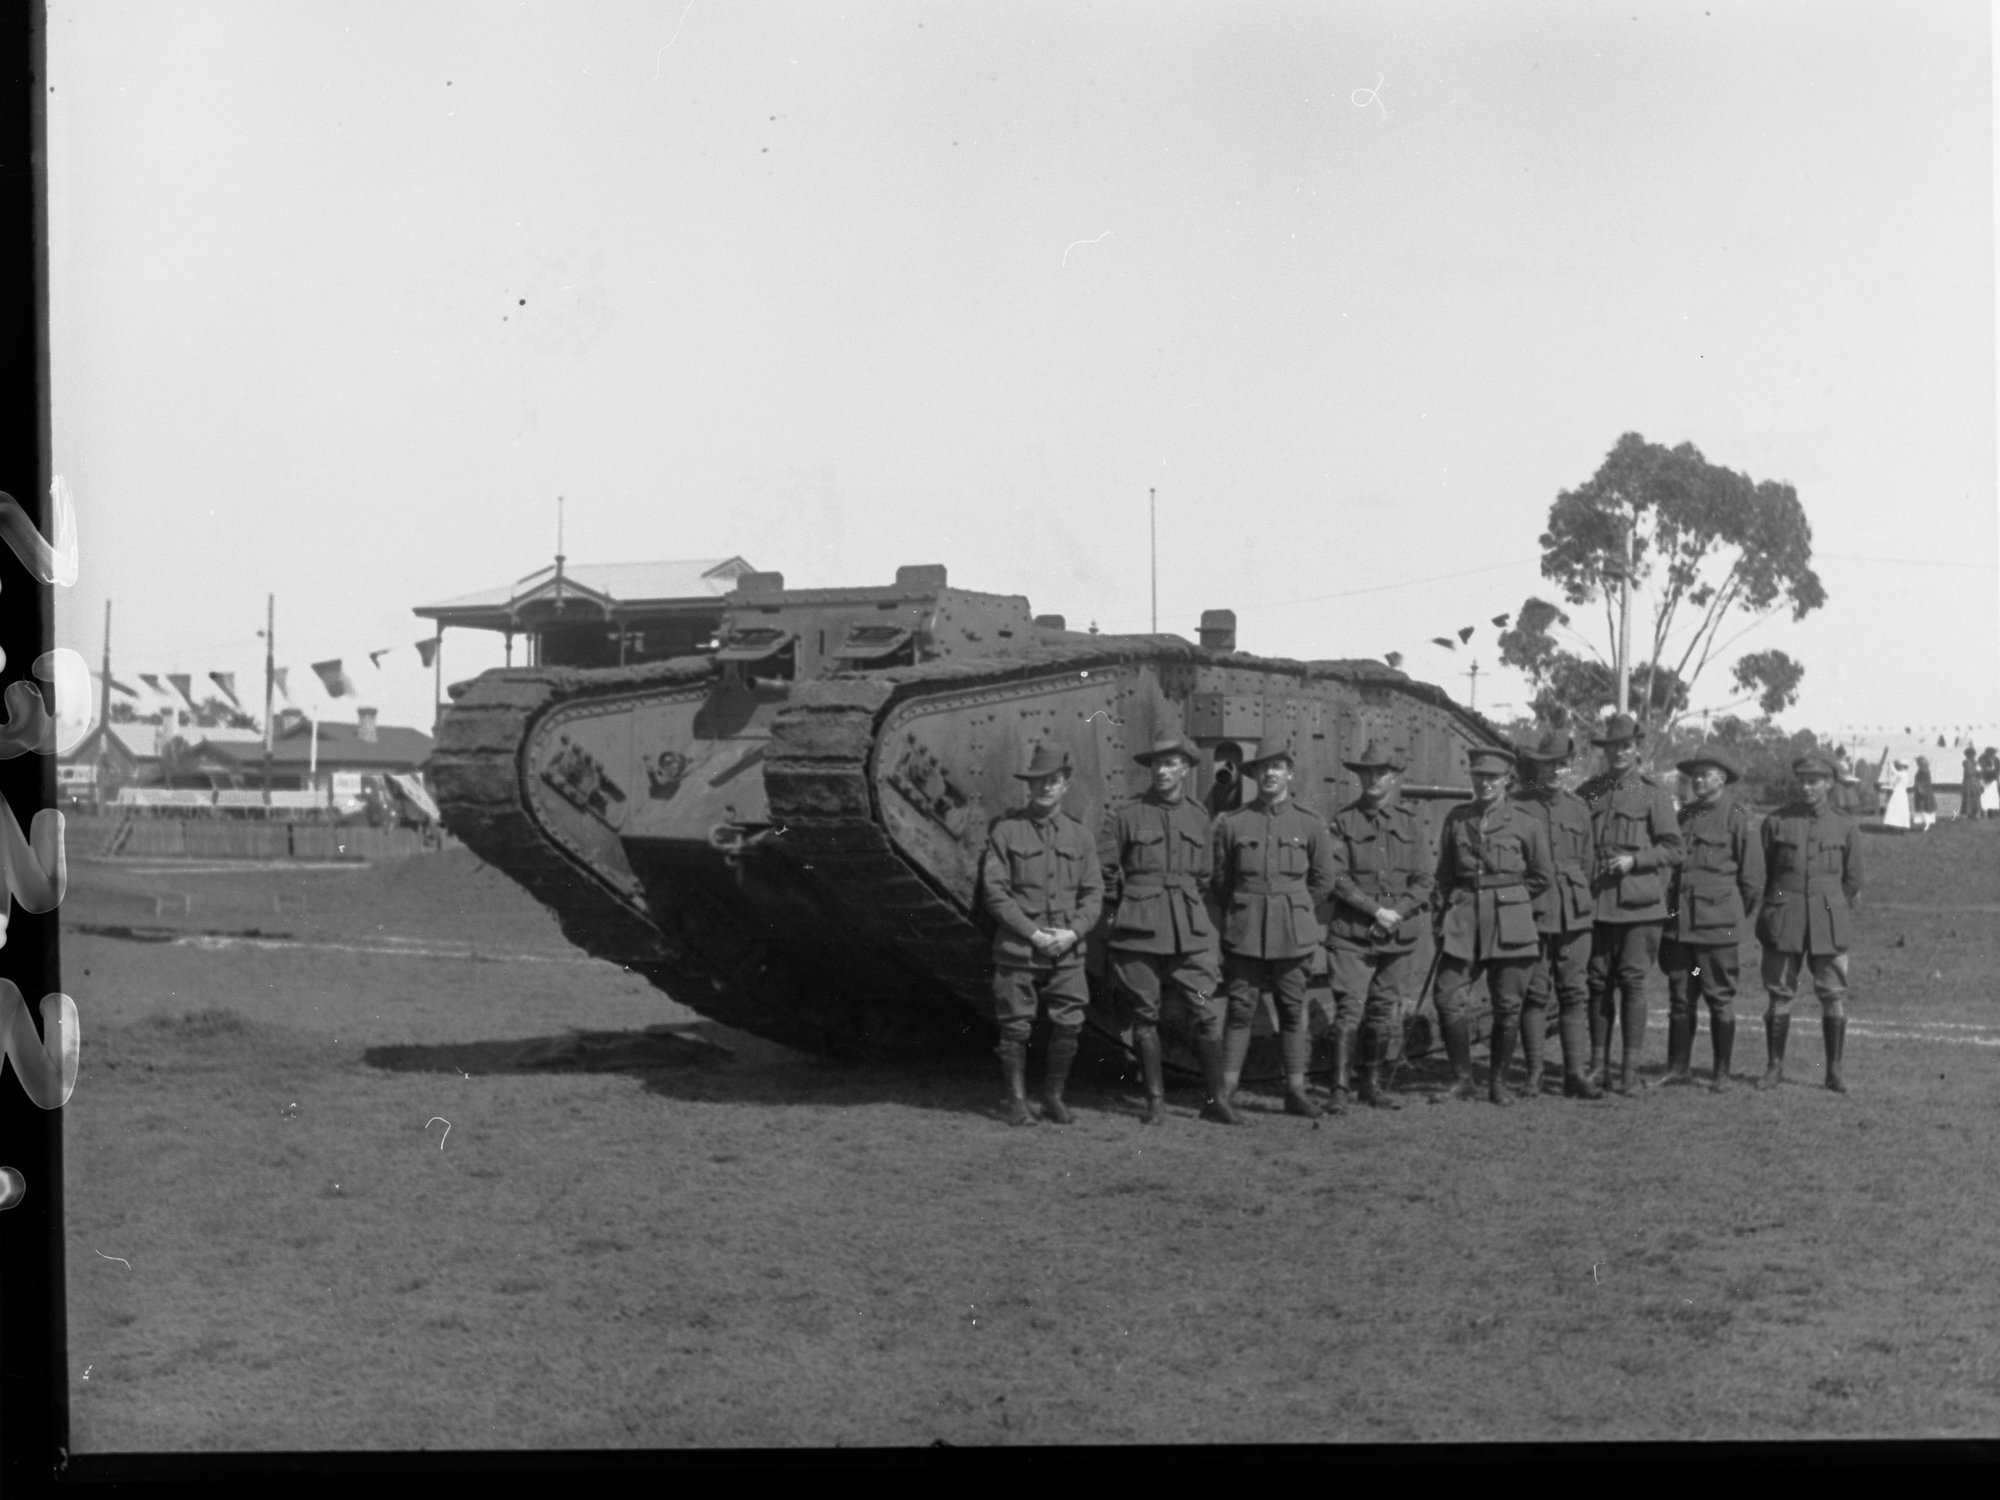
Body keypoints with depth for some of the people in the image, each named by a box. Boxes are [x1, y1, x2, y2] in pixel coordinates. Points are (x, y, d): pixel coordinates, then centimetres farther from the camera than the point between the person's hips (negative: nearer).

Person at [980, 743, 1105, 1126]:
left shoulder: (1078, 834, 10)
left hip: (1067, 950, 3)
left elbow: (1093, 893, 8)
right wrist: (1033, 933, -11)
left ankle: (1054, 1097, 17)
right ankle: (1017, 1101, 13)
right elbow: (995, 891, -5)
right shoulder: (1005, 829, 0)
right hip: (1017, 947, -3)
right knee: (1016, 1026, 0)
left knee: (1069, 1025, -1)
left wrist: (1073, 932, -8)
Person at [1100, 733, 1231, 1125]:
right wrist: (1122, 908, 10)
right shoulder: (1128, 816, -1)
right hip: (1139, 928, -2)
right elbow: (1104, 869, 6)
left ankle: (1215, 1099, 5)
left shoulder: (1198, 817, 9)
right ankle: (1155, 1101, 12)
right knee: (1145, 1016, 2)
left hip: (1190, 930, 2)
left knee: (1207, 1012, -5)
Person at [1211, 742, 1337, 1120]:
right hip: (1244, 933, -1)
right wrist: (1241, 915, 11)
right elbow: (1220, 879, 10)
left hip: (1293, 934, 1)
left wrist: (1294, 912, 11)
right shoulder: (1231, 823, 2)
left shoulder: (1309, 824, 3)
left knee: (1293, 1011, 4)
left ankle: (1296, 1092, 9)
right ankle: (1226, 1092, 2)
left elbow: (1323, 880, 10)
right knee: (1240, 1009, -1)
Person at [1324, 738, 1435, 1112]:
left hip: (1398, 935, 3)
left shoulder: (1411, 823, 9)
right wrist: (1375, 909, -13)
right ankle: (1339, 1088, -7)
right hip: (1351, 933, -3)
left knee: (1387, 1013, 7)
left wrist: (1396, 913, -10)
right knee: (1349, 1010, -10)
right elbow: (1336, 877, -5)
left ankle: (1374, 1085, 19)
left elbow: (1425, 879, 5)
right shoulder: (1344, 821, 2)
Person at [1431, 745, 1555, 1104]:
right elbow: (1443, 874, 15)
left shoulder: (1526, 822, 1)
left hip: (1509, 925, -2)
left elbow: (1543, 876, 9)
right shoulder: (1456, 819, 9)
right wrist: (1443, 919, 8)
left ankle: (1498, 1083, 15)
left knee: (1507, 1007, 1)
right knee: (1448, 998, -7)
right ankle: (1462, 1080, 6)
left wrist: (1508, 899, 9)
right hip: (1463, 919, 2)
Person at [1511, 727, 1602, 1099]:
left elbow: (1589, 861, 19)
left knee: (1576, 992, 1)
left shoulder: (1577, 806, 14)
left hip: (1575, 914, 4)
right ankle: (1534, 1075, 5)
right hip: (1531, 911, -4)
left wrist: (1585, 901, 14)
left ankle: (1576, 1074, 4)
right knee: (1534, 993, -1)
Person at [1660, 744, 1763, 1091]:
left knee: (1720, 998, 1)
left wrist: (1737, 916, 3)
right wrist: (1671, 911, 14)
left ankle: (1722, 1073, 7)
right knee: (1680, 997, 7)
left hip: (1718, 925, -5)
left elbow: (1753, 879, -3)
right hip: (1679, 921, 5)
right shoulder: (1683, 815, 13)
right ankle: (1679, 1068, 14)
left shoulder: (1737, 818, -4)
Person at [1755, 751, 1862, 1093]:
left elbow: (1852, 879, 12)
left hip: (1828, 925, 0)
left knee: (1834, 996, -1)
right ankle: (1775, 1067, 11)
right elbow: (1762, 872, 10)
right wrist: (1774, 912, 10)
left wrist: (1832, 911, 12)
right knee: (1779, 994, 3)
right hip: (1783, 922, 0)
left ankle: (1834, 1070, 6)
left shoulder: (1846, 827, 4)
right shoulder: (1776, 822, 3)